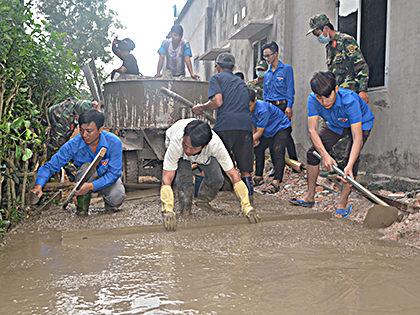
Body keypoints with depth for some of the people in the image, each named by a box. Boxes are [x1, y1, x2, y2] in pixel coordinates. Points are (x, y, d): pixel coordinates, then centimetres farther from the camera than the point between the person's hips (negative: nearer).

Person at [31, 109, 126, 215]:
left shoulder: (114, 142, -27)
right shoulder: (73, 145, -24)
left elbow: (114, 173, -27)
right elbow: (50, 166, -20)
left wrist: (91, 186, -41)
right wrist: (38, 186, -38)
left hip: (106, 179, -1)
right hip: (86, 178, 1)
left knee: (117, 199, -32)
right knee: (87, 166, -34)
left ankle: (108, 201, 7)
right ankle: (82, 205, -13)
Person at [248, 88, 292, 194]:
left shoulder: (263, 110, -37)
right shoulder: (248, 110, -14)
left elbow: (259, 132, -30)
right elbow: (253, 125, 3)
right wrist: (254, 139, -11)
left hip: (281, 127, -8)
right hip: (268, 131, 8)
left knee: (278, 151, -23)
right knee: (258, 148, 4)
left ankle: (276, 182, -27)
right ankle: (259, 177, 15)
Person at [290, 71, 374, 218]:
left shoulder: (350, 100, -43)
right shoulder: (313, 100, -31)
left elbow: (357, 137, -44)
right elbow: (312, 130, -29)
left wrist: (349, 166, -55)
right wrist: (325, 155, -42)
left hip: (361, 124, -4)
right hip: (335, 125, 5)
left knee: (350, 158, -25)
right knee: (313, 152, -2)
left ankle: (342, 204, -16)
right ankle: (310, 196, 9)